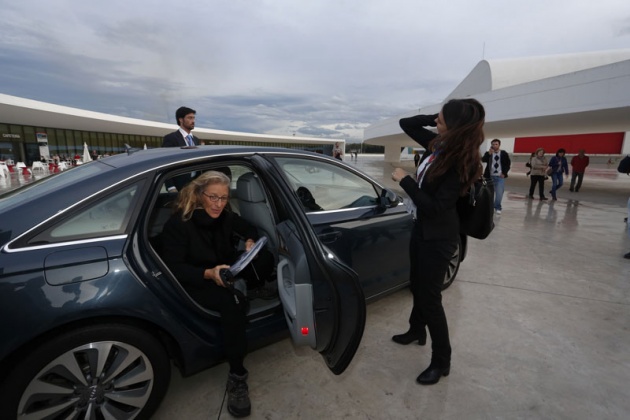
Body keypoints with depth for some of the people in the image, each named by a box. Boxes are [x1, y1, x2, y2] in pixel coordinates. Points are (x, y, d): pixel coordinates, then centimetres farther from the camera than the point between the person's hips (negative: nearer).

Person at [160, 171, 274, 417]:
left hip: (225, 274, 6)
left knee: (266, 259, -15)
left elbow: (249, 229, 14)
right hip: (195, 284, -6)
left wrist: (250, 242, -11)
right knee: (232, 300, -37)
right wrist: (208, 274, -36)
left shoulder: (225, 217, -2)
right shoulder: (178, 223, -18)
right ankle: (237, 376, -26)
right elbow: (174, 268, -20)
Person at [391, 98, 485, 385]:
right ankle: (416, 330, 47)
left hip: (438, 237, -8)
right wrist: (436, 117, -7)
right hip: (422, 228, 9)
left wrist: (404, 180, -22)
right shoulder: (437, 145, -1)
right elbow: (406, 124, 8)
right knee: (417, 285, 23)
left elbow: (435, 207, -28)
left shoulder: (461, 163, -24)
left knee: (429, 297, 3)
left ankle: (441, 362, 24)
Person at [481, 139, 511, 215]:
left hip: (500, 176, -1)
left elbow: (508, 163, 6)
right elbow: (483, 160, -15)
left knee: (499, 193, -5)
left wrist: (504, 173, -5)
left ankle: (497, 207, 8)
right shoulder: (488, 153, 3)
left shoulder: (504, 153, 3)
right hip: (491, 176, 1)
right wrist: (489, 153, -28)